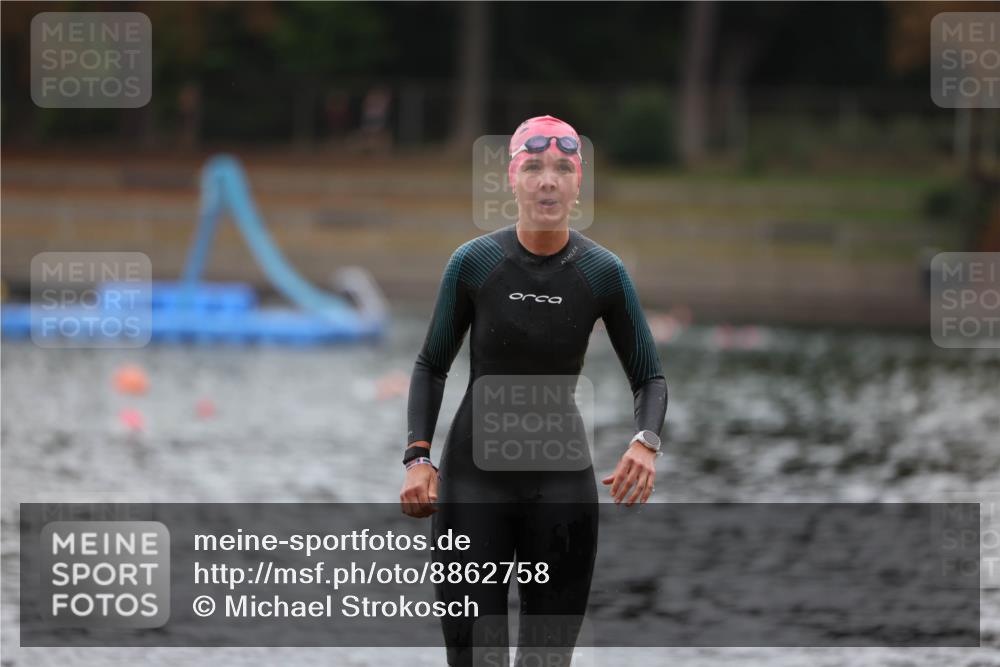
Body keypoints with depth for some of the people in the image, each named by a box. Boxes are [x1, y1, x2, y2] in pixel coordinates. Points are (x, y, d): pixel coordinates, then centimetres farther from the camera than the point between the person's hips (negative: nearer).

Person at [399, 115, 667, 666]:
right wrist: (418, 458, -8)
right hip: (474, 477, -1)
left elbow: (649, 378, 3)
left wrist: (646, 442, -18)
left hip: (562, 483, 1)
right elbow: (432, 367, 5)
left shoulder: (603, 273, -4)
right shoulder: (473, 263, -6)